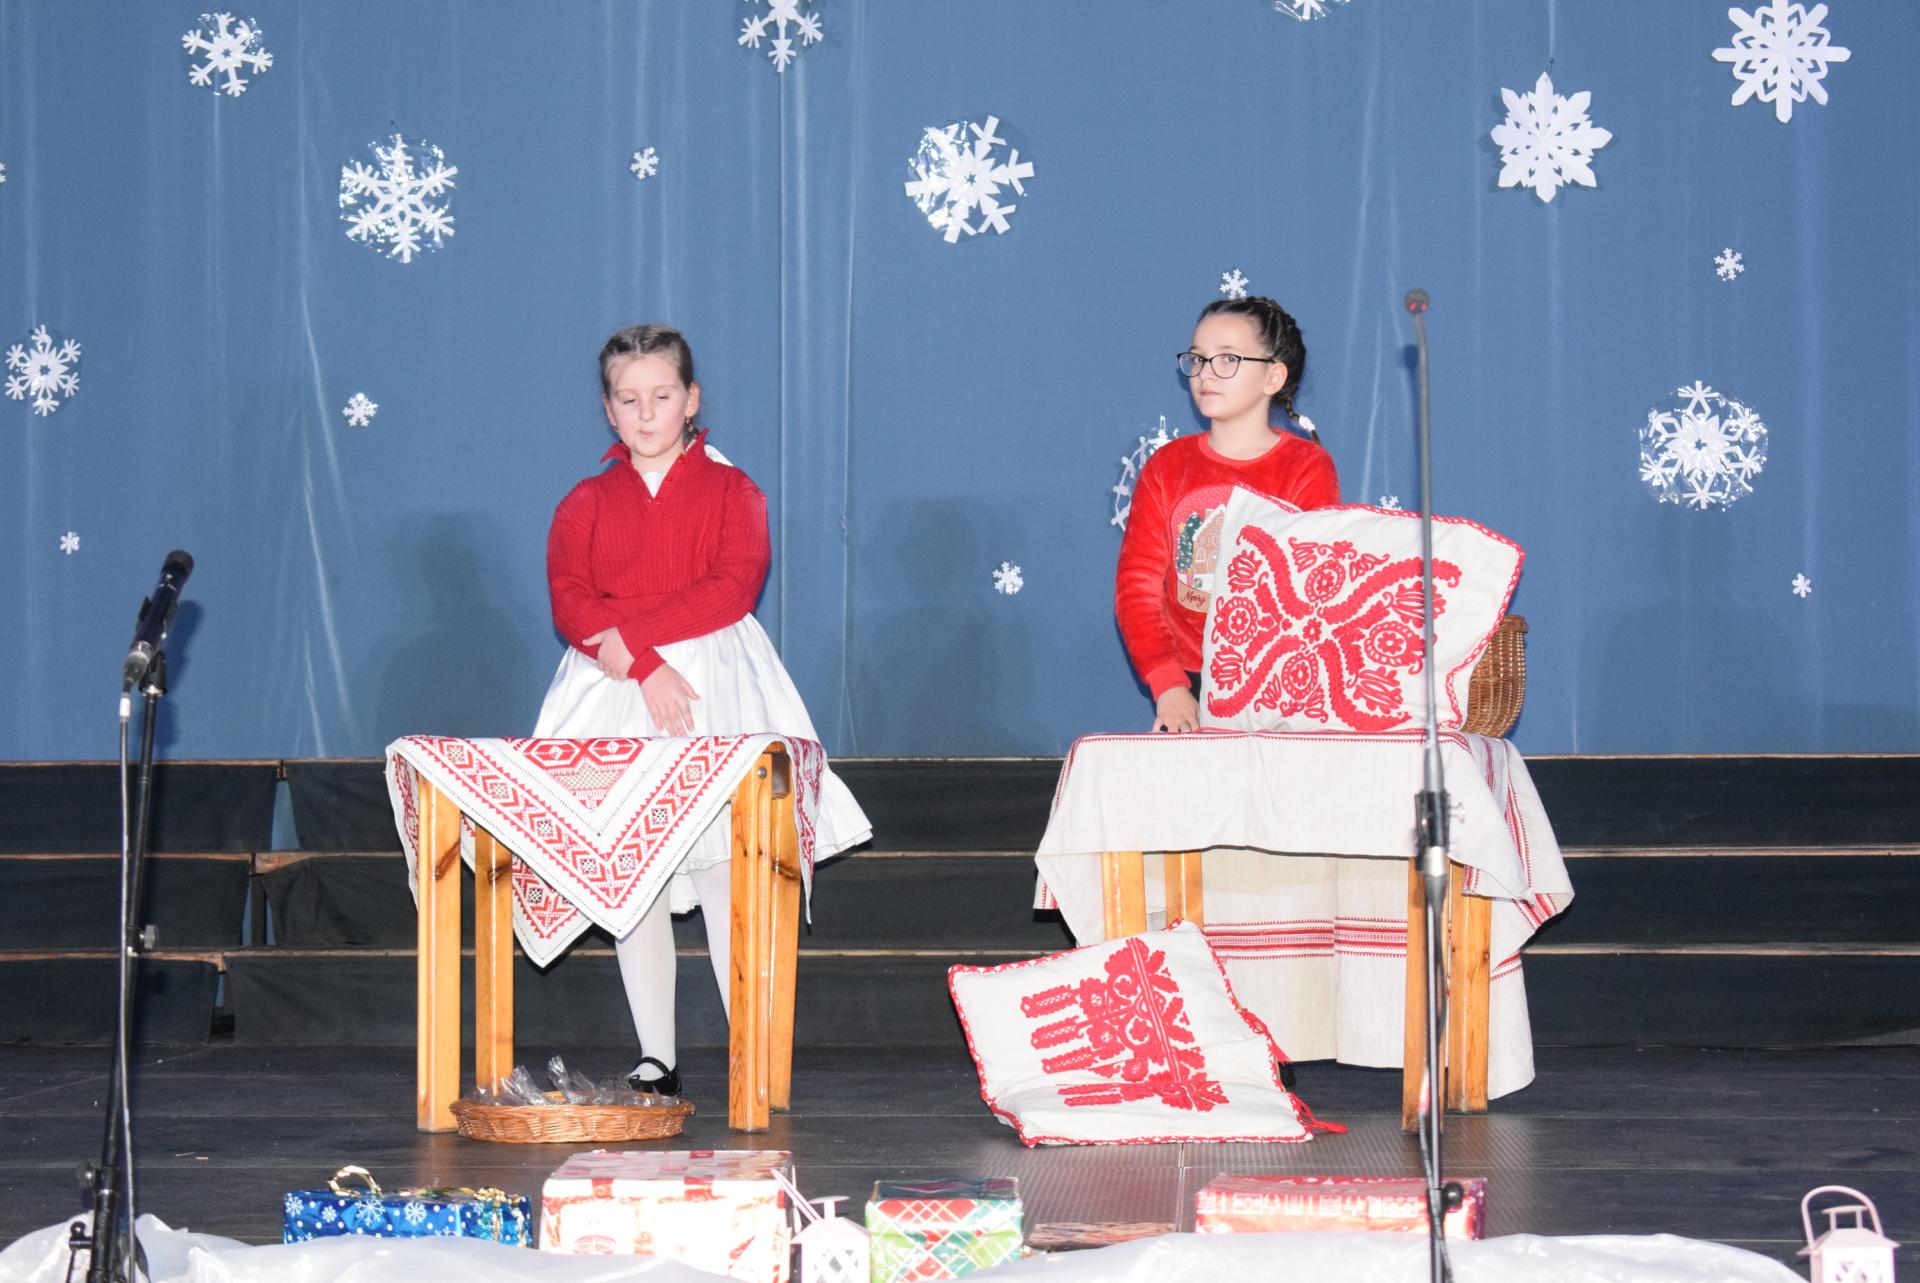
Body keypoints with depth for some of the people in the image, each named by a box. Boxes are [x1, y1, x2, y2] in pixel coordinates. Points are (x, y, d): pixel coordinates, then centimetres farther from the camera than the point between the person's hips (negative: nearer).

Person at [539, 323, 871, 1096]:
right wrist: (646, 667, -17)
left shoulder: (729, 489, 7)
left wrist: (631, 634, -15)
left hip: (716, 689, -2)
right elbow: (571, 600, -2)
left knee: (726, 866, -10)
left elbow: (735, 586, -8)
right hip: (615, 692, 3)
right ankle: (656, 1059, 8)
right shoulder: (586, 503, 12)